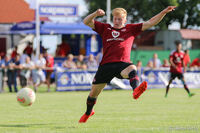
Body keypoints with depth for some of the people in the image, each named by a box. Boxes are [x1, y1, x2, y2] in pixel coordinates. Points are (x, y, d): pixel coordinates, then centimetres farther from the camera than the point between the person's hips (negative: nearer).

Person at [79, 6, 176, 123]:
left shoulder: (131, 29, 16)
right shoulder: (105, 28, 18)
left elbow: (150, 23, 12)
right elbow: (86, 22, 13)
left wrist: (164, 12, 3)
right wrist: (96, 14, -7)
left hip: (123, 64, -2)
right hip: (106, 65, 2)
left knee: (132, 69, -39)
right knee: (94, 92, 9)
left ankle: (136, 90, -66)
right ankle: (88, 112, 36)